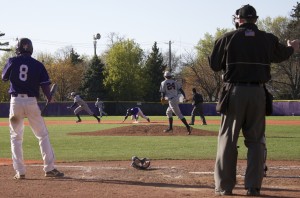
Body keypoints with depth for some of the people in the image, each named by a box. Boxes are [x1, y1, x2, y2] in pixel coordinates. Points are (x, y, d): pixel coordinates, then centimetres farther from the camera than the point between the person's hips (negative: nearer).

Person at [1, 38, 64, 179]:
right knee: (43, 135, 8)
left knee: (16, 137, 8)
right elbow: (45, 85, -2)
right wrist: (49, 99, 15)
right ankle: (49, 168, 2)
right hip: (32, 101, 0)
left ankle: (20, 171, 3)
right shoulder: (38, 65, 0)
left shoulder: (12, 61, 1)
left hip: (16, 101, 0)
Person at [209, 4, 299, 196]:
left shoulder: (228, 38, -4)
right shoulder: (268, 39, 3)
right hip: (258, 93, 2)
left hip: (234, 93, -2)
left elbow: (215, 65, 2)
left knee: (228, 139, 4)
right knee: (256, 140, 9)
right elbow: (281, 55, 23)